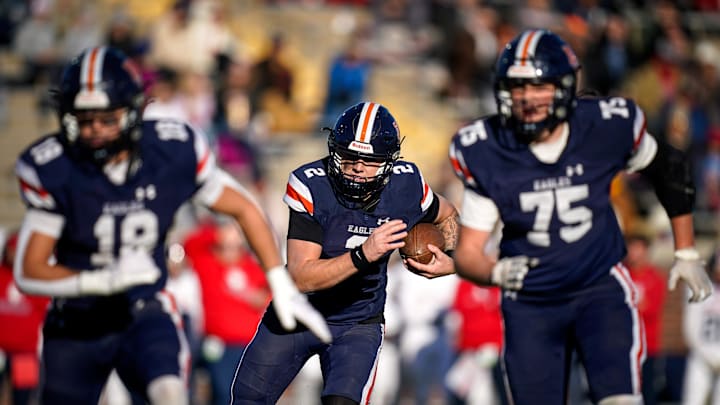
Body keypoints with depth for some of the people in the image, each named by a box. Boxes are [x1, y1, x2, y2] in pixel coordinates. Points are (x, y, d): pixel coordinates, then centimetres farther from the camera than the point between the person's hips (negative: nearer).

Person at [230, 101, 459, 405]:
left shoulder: (406, 186, -15)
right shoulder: (310, 186, -25)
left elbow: (447, 216, 9)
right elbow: (300, 277, -30)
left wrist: (450, 262, -11)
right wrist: (363, 255, -42)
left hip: (358, 324, 0)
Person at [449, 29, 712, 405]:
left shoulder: (607, 127, -14)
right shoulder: (487, 152, -14)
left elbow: (669, 169, 7)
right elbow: (466, 253, -10)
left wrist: (686, 254, 10)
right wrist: (495, 272, -34)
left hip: (601, 289, -1)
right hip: (530, 304, 1)